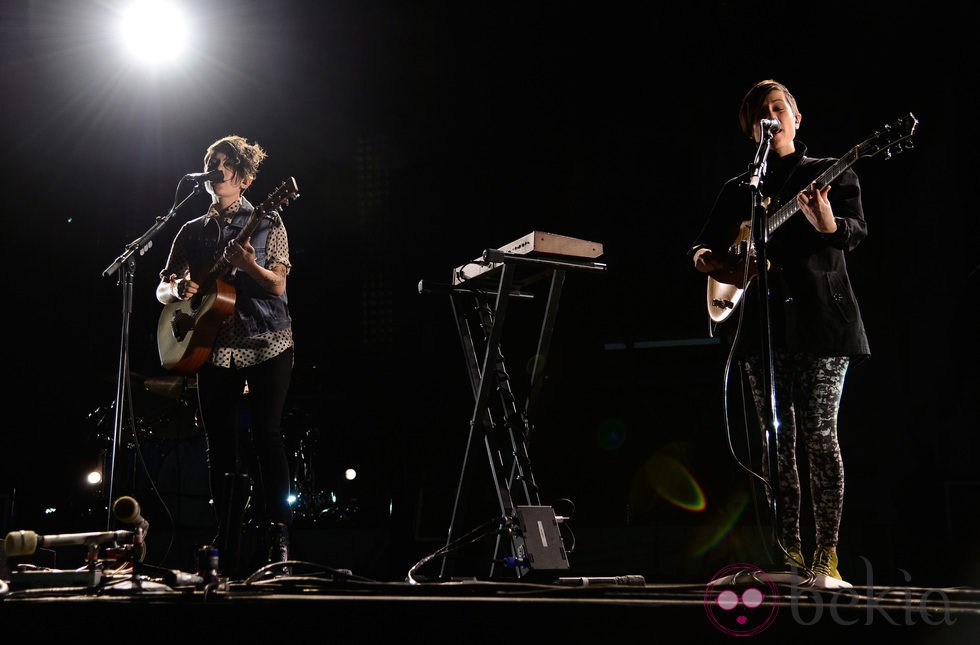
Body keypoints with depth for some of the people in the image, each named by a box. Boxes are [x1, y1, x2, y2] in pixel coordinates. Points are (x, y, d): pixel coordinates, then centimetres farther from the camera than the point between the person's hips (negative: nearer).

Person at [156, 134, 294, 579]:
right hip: (214, 346, 4)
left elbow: (278, 284, -5)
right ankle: (228, 553, 7)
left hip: (266, 343, -4)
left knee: (265, 434, -12)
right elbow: (162, 287, 15)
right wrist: (176, 290, -9)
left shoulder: (267, 223, 4)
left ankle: (279, 538, -9)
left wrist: (248, 265, -25)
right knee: (221, 445, 2)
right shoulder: (193, 231, 15)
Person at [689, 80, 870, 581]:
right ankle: (788, 555, 7)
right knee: (777, 438, 3)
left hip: (818, 316, -4)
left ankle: (826, 555, -5)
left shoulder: (831, 173, 8)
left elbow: (855, 233, -7)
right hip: (760, 321, 4)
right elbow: (704, 244, 23)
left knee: (819, 434, -9)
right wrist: (705, 259, -1)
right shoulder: (738, 189, 18)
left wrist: (827, 222, -30)